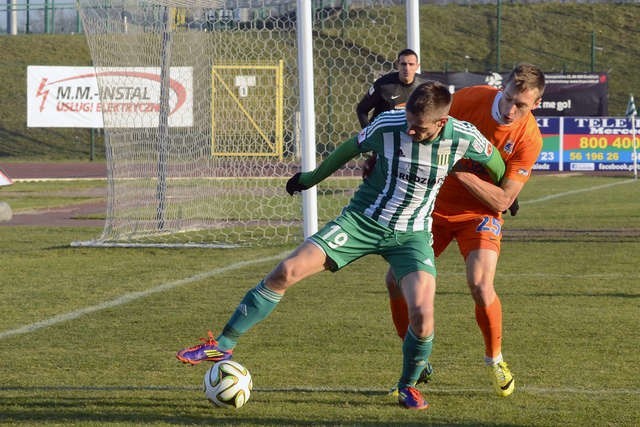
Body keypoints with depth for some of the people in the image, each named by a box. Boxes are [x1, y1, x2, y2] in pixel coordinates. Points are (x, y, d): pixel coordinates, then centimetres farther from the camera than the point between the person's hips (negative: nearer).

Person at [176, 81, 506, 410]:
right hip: (362, 219, 0)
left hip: (412, 234, 0)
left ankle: (408, 386, 8)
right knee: (287, 271, -13)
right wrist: (313, 177, 18)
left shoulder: (464, 138, -17)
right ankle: (222, 346, -3)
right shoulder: (388, 125, -17)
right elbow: (351, 148, 4)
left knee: (422, 314, -22)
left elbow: (492, 159, 7)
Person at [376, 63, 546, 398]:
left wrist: (460, 172, -29)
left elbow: (503, 200, -19)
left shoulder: (529, 139, -19)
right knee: (396, 280, -4)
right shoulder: (469, 99, -16)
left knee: (480, 285, -24)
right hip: (436, 204, 3)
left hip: (480, 214, -2)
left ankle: (494, 359, 4)